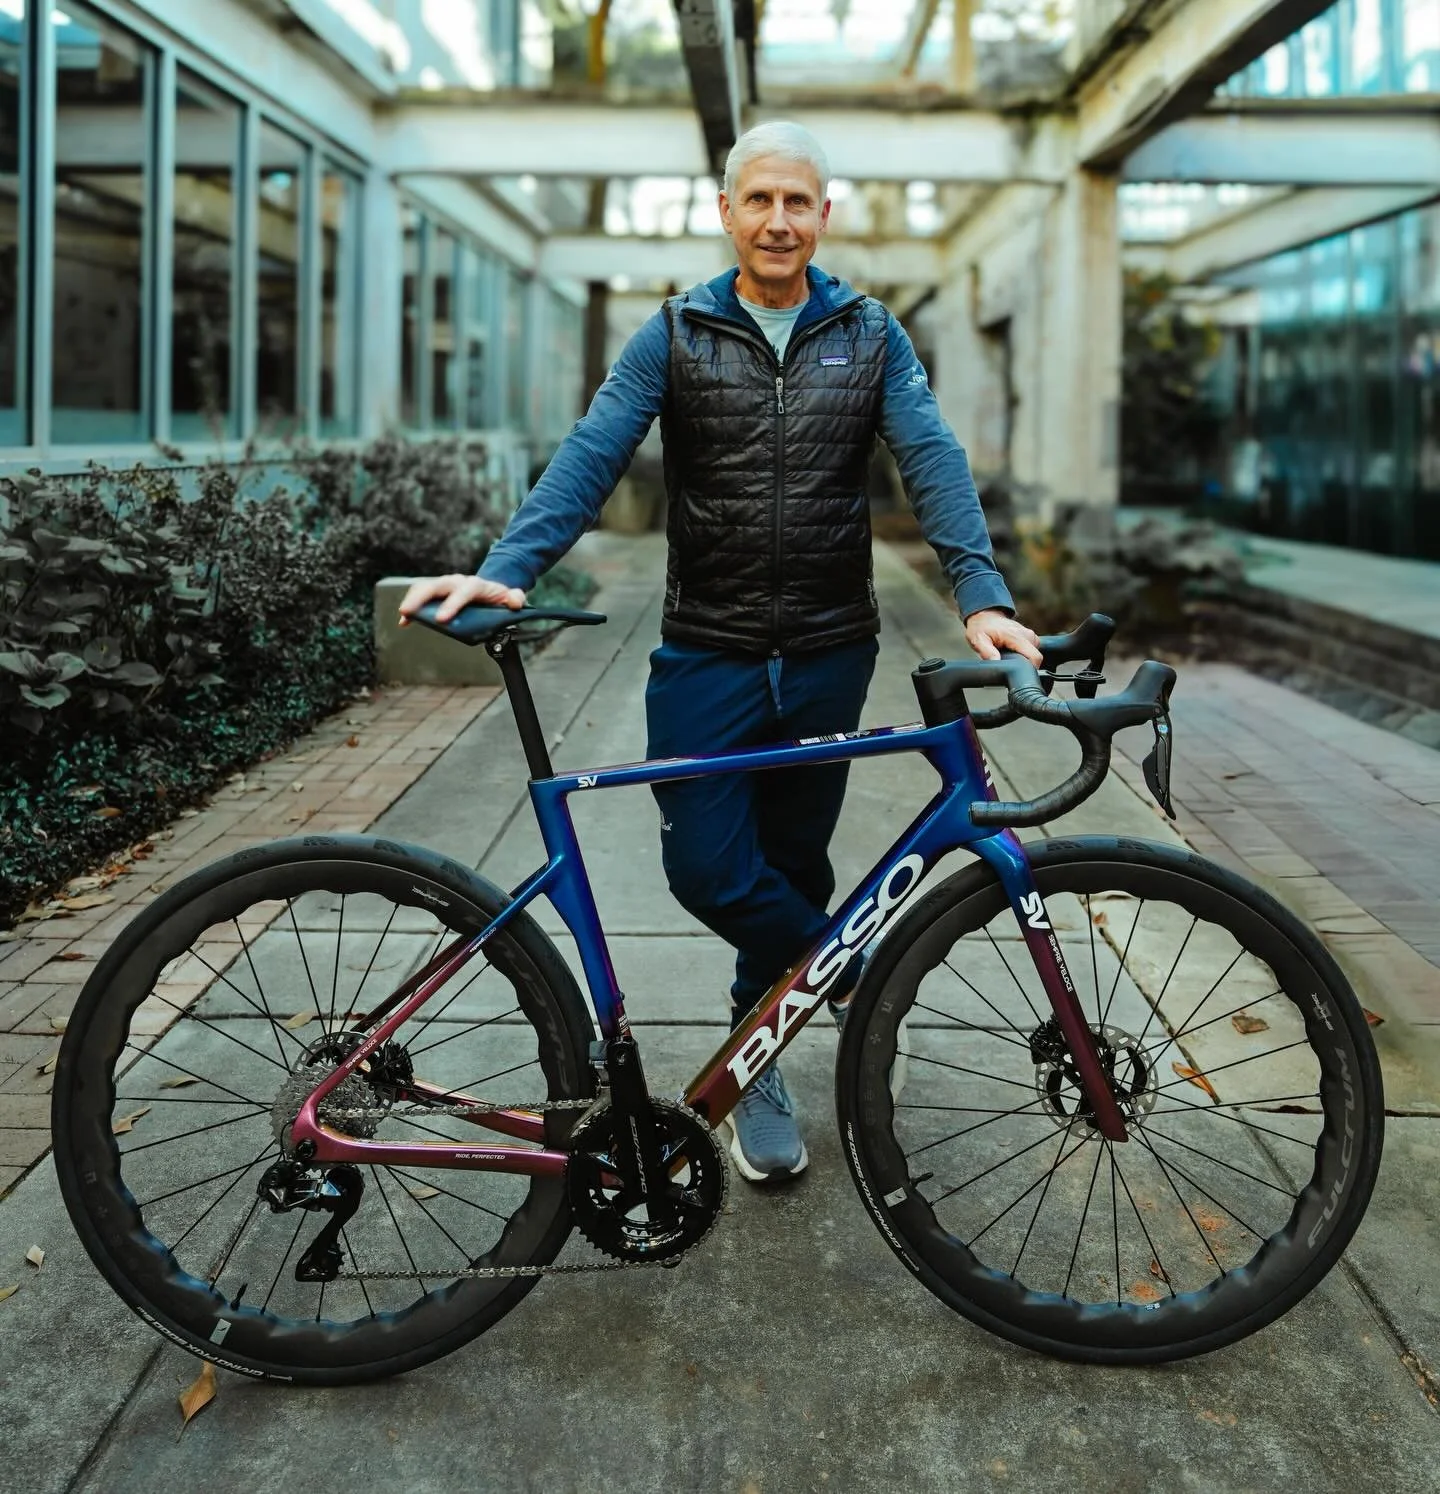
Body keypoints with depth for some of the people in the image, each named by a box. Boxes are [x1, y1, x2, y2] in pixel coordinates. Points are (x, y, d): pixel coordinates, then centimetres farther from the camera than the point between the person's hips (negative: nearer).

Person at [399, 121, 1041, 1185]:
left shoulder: (871, 336, 5)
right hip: (707, 656, -1)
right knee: (708, 870, -9)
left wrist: (983, 595, -22)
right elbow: (591, 457, -8)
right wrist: (506, 570, -23)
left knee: (789, 864, 11)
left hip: (828, 655, 1)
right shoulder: (677, 334, 2)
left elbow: (933, 461, -6)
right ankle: (861, 977, 16)